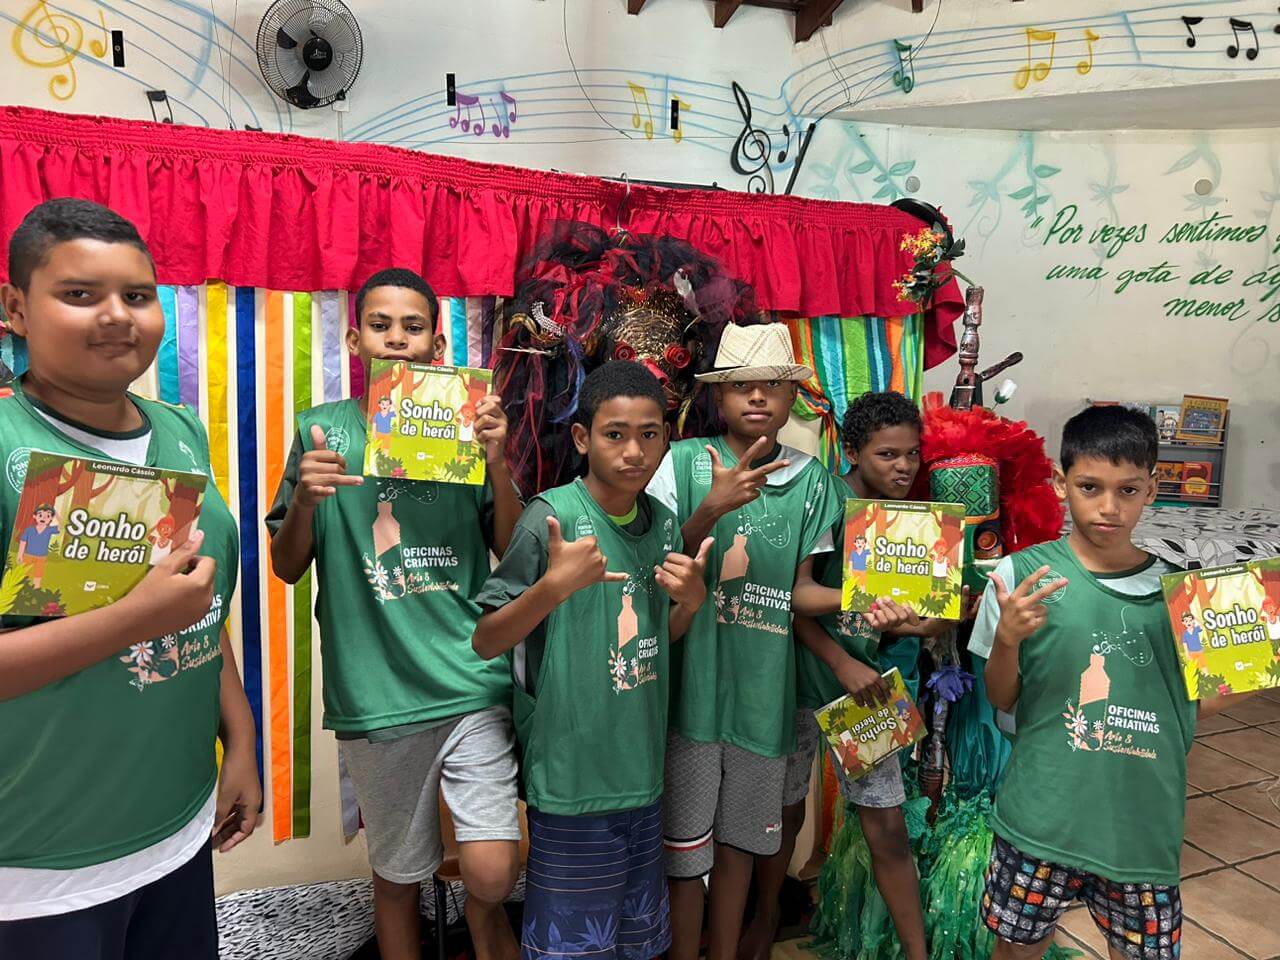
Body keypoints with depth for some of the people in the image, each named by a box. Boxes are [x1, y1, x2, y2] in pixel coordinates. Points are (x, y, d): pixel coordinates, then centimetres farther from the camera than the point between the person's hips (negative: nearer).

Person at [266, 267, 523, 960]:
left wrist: (498, 460, -13)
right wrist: (304, 498, -14)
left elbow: (514, 555, 1)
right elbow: (288, 567, 5)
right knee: (397, 875, 16)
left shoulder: (467, 425, 3)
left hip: (470, 682, 0)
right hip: (373, 691, 1)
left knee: (489, 874, -7)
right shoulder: (322, 429, 3)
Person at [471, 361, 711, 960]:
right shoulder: (551, 516, -15)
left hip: (642, 772, 6)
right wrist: (556, 585, -28)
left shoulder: (663, 523, 3)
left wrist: (690, 601, -6)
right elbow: (485, 642, -13)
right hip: (572, 779, -6)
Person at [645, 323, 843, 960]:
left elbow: (798, 593, 6)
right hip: (692, 687, -3)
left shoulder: (811, 480, 3)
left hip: (764, 692, 3)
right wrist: (712, 509, -23)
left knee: (739, 842, 19)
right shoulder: (682, 463, -6)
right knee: (685, 851, 9)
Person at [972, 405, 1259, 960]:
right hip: (1041, 820, -2)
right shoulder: (1021, 574, -11)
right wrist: (1007, 638, -21)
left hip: (1144, 824, 2)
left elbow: (1189, 707, 7)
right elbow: (1002, 701, -3)